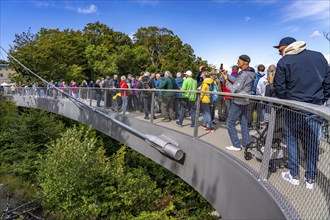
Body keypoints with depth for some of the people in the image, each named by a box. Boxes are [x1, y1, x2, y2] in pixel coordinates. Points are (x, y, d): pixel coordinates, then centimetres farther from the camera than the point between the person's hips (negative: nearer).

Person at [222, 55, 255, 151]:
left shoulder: (244, 74, -22)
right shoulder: (249, 72, 10)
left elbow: (234, 89, -20)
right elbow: (236, 80, 18)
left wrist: (226, 80, -7)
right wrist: (227, 75, 7)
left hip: (238, 102, -10)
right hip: (245, 101, 10)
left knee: (230, 123, -1)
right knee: (244, 122, 15)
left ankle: (236, 145, 2)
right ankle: (246, 143, 21)